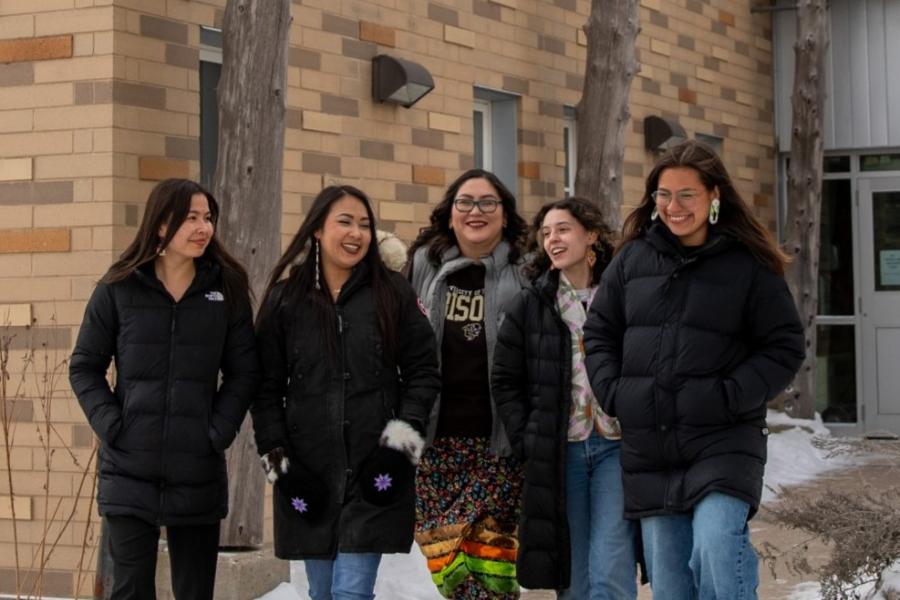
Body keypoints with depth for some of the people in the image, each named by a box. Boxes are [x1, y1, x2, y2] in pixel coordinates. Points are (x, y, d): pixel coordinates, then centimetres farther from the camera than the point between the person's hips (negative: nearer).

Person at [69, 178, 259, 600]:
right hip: (131, 471, -1)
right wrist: (109, 424, -9)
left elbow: (244, 371, 7)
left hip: (198, 473, 2)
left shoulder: (227, 288, 4)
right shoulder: (119, 288, 0)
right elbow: (84, 366, 5)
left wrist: (220, 430, -6)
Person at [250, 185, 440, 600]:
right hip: (308, 475, 2)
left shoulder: (392, 294, 3)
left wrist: (405, 434, -6)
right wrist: (276, 457, -1)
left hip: (375, 473, -2)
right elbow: (266, 386, 7)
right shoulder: (285, 300, 5)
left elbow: (423, 371, 5)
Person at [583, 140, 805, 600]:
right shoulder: (633, 257, 8)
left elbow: (784, 347, -1)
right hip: (647, 448, 4)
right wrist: (612, 392, 1)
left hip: (724, 444, -4)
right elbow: (598, 331, 15)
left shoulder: (749, 265, -1)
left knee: (717, 554, -25)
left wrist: (730, 398, -13)